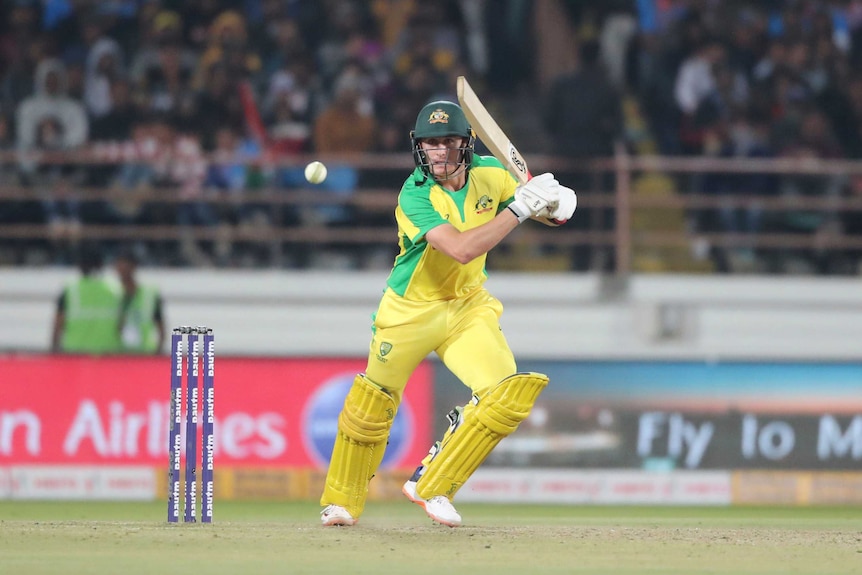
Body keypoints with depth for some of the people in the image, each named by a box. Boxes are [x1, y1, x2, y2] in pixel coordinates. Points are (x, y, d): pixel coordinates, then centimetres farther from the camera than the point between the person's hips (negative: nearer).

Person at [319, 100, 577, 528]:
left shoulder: (489, 174, -8)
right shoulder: (415, 197, -23)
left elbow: (553, 211, 5)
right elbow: (462, 249, -36)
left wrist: (554, 203, -20)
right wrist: (518, 209, -38)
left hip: (468, 307, 4)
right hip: (410, 311, -4)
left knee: (507, 394, -16)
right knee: (373, 404, 6)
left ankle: (432, 485, 0)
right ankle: (342, 502, 29)